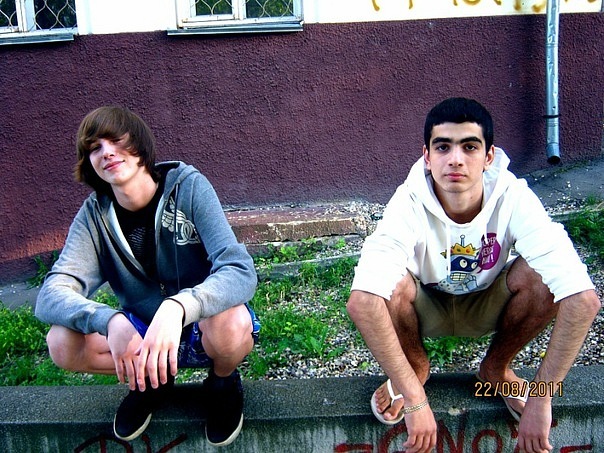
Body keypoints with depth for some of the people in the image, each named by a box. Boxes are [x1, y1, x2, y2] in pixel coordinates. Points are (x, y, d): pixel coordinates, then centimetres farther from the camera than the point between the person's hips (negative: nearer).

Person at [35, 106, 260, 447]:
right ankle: (154, 380, 8)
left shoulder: (188, 186, -19)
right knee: (62, 342, -21)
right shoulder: (95, 215, -9)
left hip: (205, 326, -2)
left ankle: (223, 380, 1)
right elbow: (51, 297, -19)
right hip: (142, 334, 3)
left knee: (230, 322, -37)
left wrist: (177, 307, -49)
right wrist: (110, 321, -41)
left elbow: (241, 272, -29)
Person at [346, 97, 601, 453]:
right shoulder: (409, 204, -32)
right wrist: (416, 401, -45)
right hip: (427, 309, -1)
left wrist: (541, 399, -37)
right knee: (390, 287, -34)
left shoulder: (514, 199, -29)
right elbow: (363, 302, -45)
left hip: (488, 304, 1)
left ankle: (496, 368, 1)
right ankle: (416, 366, 1)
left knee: (539, 275, -30)